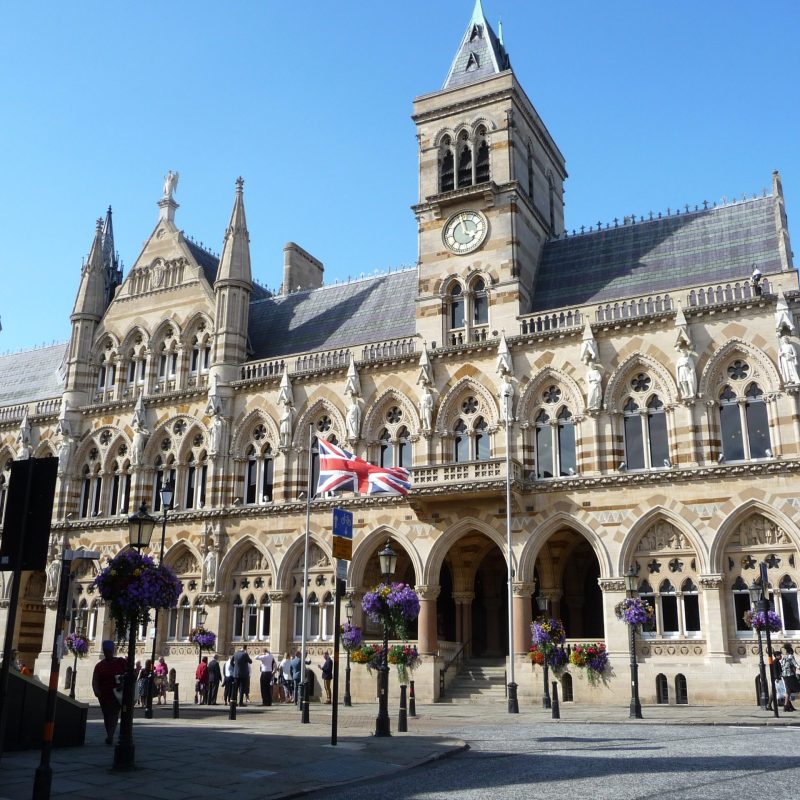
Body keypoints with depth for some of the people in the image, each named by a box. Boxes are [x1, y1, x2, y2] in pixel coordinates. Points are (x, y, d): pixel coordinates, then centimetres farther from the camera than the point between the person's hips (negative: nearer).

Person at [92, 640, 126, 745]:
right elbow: (95, 680, 2)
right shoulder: (99, 665, 10)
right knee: (106, 716, 9)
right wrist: (96, 689, -16)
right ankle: (110, 736, 19)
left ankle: (110, 736, -21)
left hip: (116, 694, -4)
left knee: (114, 714, -14)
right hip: (103, 695, 4)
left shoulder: (121, 662, 3)